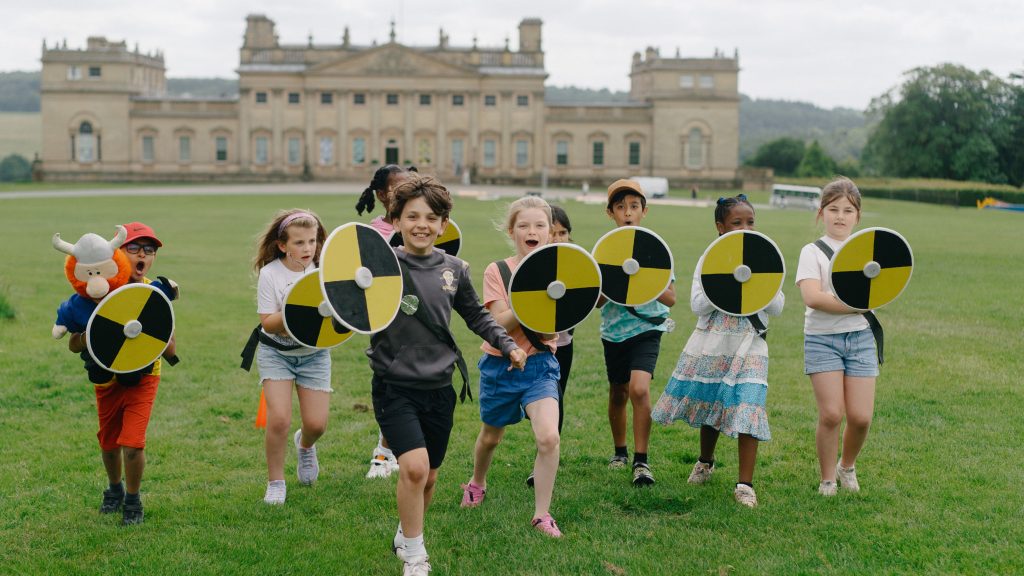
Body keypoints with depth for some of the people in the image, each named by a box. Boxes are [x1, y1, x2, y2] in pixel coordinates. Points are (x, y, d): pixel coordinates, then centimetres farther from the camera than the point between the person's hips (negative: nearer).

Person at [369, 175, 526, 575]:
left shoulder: (454, 269, 2)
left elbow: (476, 316, 17)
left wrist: (508, 345, 10)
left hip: (439, 389, 4)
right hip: (395, 387, -4)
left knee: (428, 477, 14)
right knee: (414, 467, -20)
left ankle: (405, 537, 41)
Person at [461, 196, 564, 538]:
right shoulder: (497, 271, -7)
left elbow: (551, 331, -9)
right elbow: (500, 324, -17)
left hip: (539, 364, 0)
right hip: (499, 365, 0)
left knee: (548, 437, -20)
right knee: (491, 436, 19)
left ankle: (542, 514, -3)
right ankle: (477, 484, 51)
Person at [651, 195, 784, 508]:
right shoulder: (708, 261, 1)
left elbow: (777, 307, 0)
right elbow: (697, 305, -9)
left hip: (748, 346, -1)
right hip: (711, 345, 1)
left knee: (747, 409, -13)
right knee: (709, 405, 16)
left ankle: (745, 484, -6)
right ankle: (705, 462, 43)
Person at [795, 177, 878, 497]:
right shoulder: (812, 251, -1)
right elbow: (812, 297, -16)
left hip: (860, 338, 3)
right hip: (822, 338, -3)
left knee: (861, 416, -3)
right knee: (831, 413, -10)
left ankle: (847, 466, 26)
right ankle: (827, 480, 10)